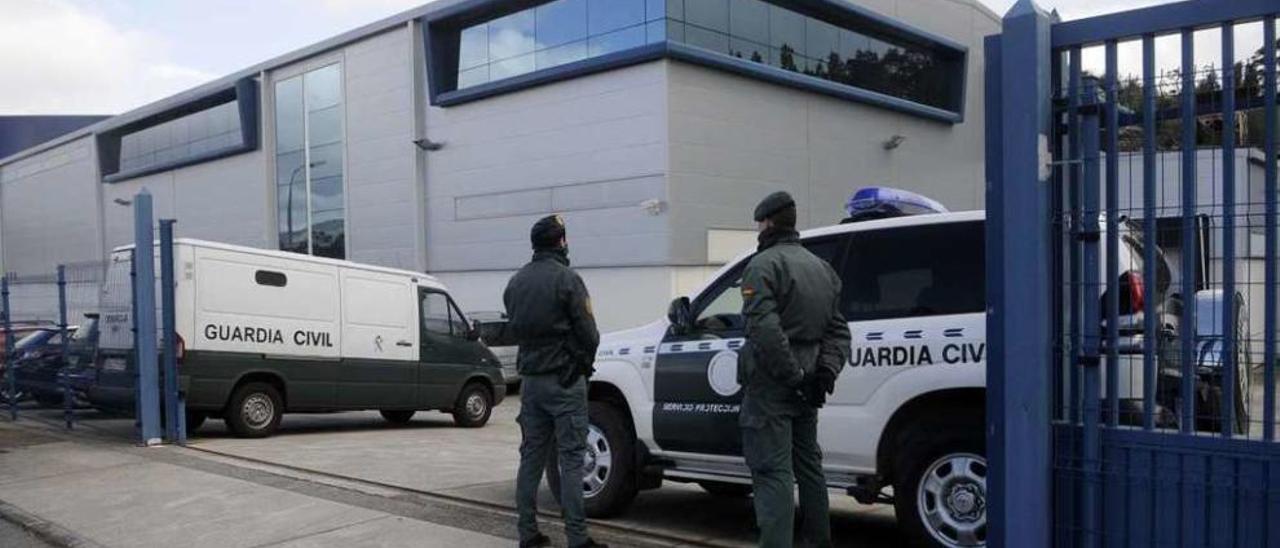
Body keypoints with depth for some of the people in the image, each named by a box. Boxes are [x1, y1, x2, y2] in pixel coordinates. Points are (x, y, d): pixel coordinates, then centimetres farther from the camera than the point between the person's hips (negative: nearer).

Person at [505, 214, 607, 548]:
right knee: (571, 458, -4)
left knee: (531, 456, 10)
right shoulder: (566, 279, -11)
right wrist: (585, 361, 7)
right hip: (564, 380, -6)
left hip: (530, 379, 7)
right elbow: (587, 332, -11)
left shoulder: (516, 282, 10)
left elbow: (514, 328, 13)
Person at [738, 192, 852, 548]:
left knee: (773, 471, -8)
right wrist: (827, 371, 1)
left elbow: (764, 330, -24)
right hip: (803, 387, 8)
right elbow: (837, 329, 12)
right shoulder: (822, 268, 16)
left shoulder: (764, 265, -11)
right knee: (808, 464, 20)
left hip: (771, 385, -8)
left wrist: (795, 376, -20)